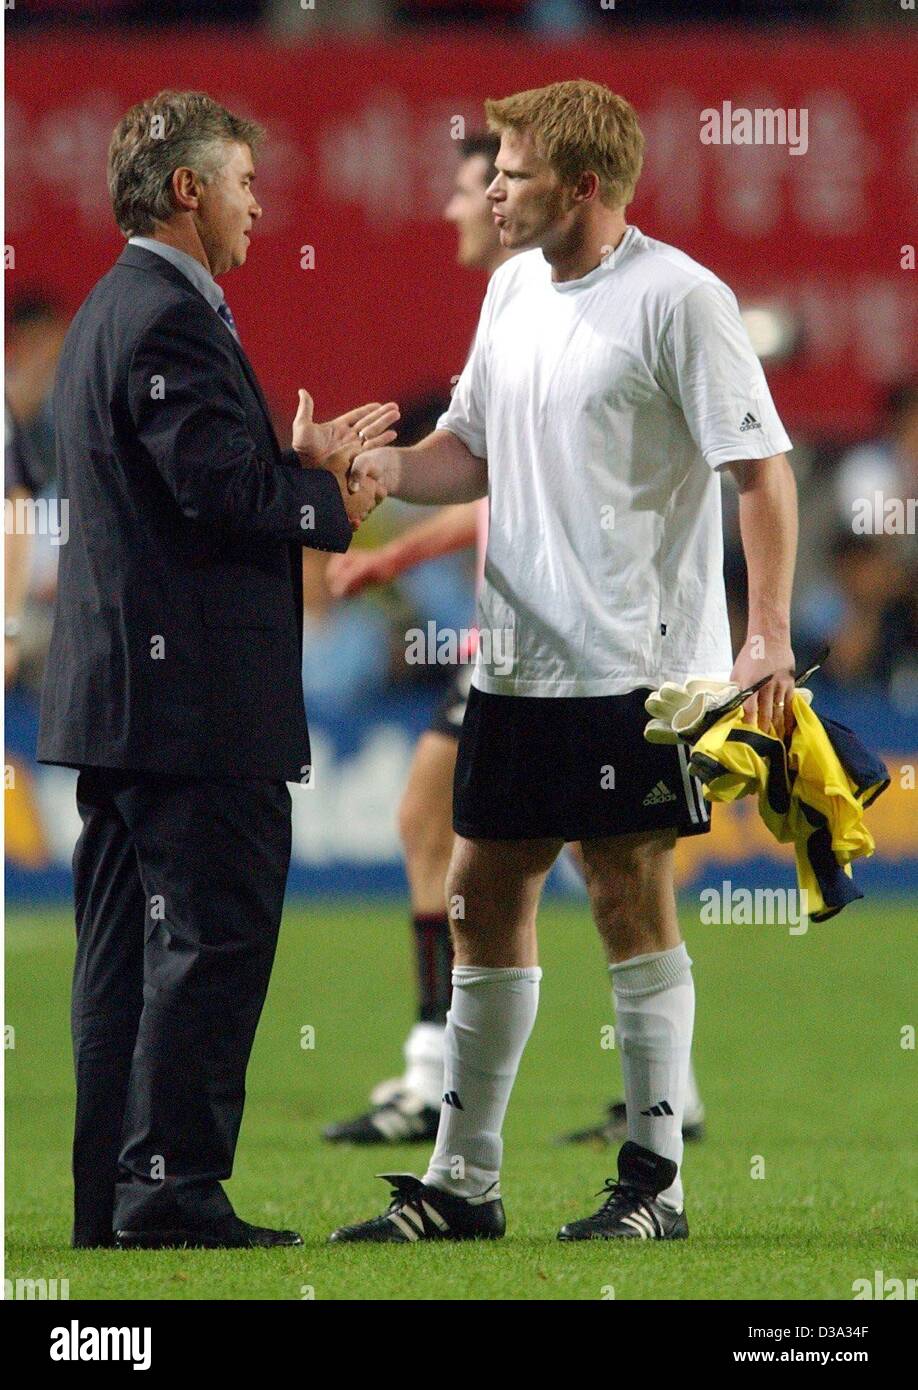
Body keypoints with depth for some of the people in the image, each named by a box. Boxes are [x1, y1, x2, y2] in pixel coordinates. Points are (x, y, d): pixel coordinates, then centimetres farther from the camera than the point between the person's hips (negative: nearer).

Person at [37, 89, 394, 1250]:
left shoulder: (112, 312, 18)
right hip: (197, 696, -11)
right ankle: (173, 1193, -8)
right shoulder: (170, 318, -15)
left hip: (122, 694, 11)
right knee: (212, 942, -7)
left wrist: (300, 459, 8)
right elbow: (223, 487, -21)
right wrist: (333, 499, -6)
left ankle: (111, 1197, 14)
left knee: (125, 955, 11)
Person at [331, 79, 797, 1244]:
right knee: (484, 890, 9)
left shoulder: (677, 299, -11)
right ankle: (462, 1182, 16)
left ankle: (655, 1180, 4)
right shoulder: (514, 287, 12)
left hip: (635, 664, -8)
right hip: (517, 657, 8)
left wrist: (769, 635, -19)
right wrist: (380, 468, 0)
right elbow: (474, 450, 20)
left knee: (631, 894, -4)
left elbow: (761, 468, -12)